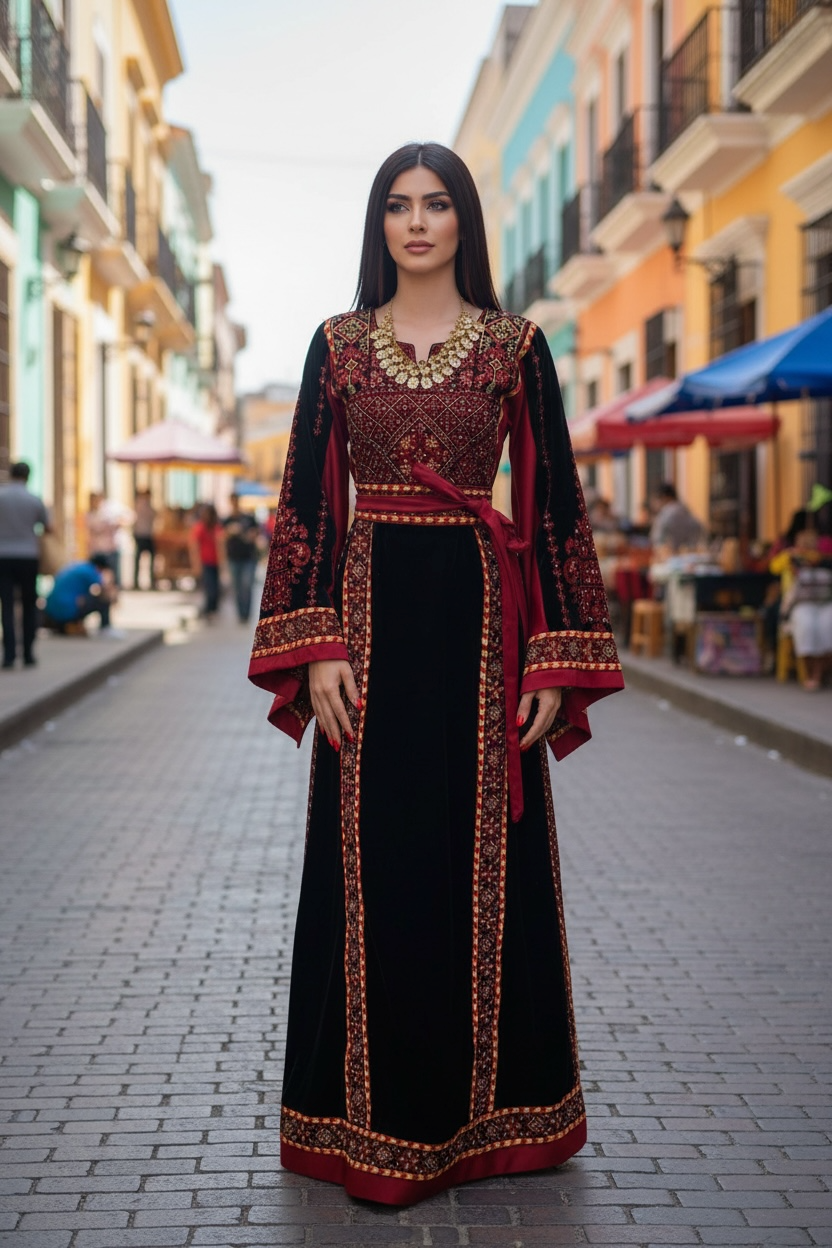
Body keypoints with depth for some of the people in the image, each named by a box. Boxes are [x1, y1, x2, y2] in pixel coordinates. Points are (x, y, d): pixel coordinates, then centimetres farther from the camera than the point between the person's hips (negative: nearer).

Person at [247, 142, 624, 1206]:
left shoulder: (516, 346, 5)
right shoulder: (338, 344, 7)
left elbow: (554, 503, 3)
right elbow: (309, 498, 4)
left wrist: (555, 662, -4)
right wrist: (317, 647, -6)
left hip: (479, 610, 0)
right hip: (371, 611, 1)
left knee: (487, 862, 3)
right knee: (371, 863, 2)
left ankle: (488, 1108, 18)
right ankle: (374, 1119, 13)